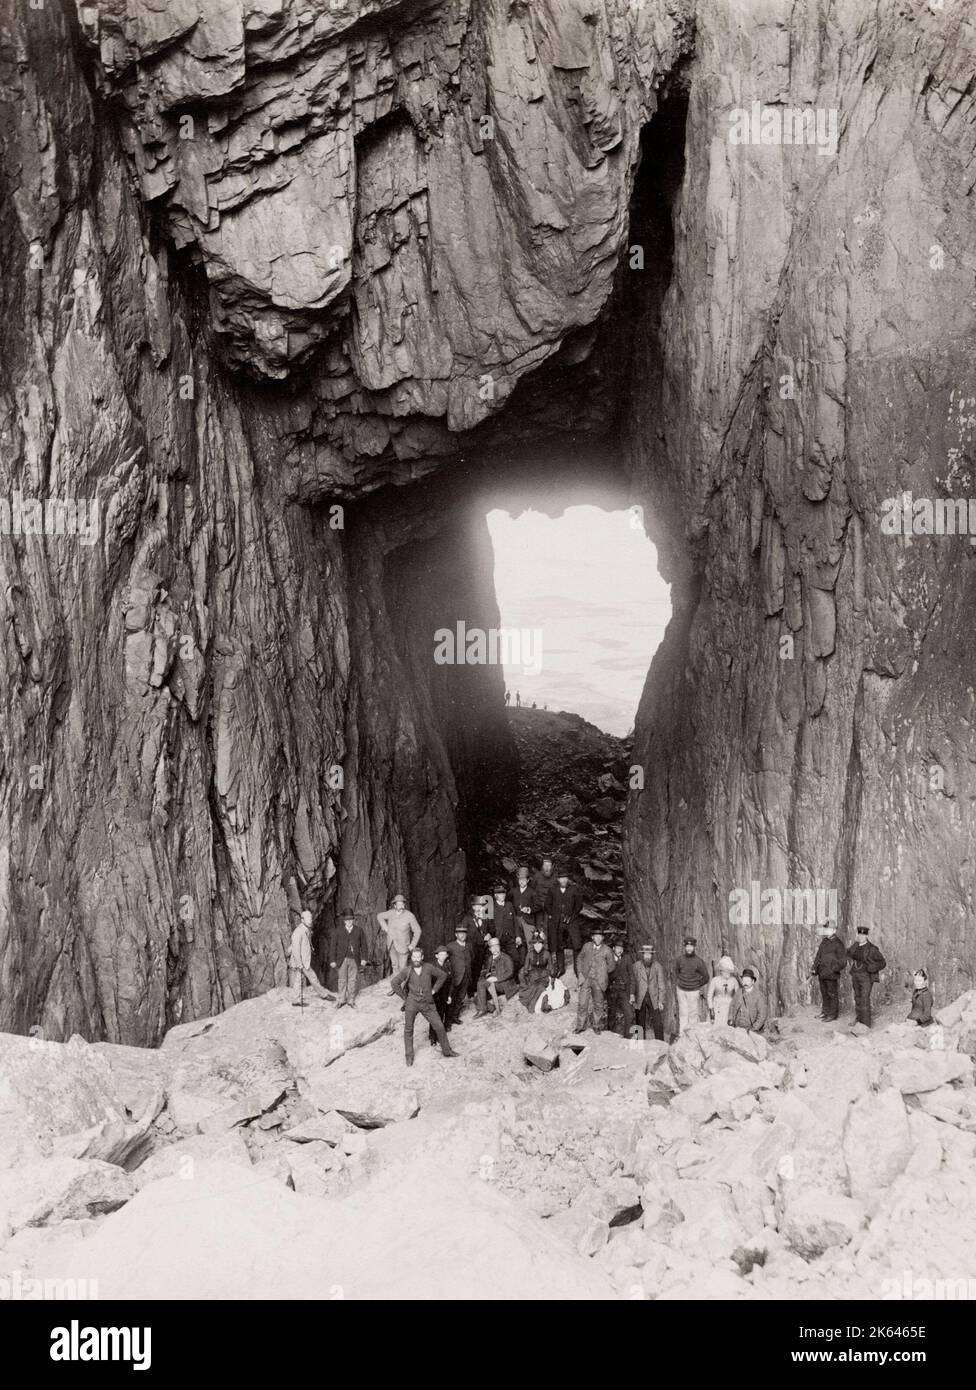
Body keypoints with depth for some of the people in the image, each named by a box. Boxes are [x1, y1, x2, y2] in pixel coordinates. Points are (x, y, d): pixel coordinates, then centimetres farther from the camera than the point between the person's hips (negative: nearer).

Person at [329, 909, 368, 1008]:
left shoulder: (359, 930, 6)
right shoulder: (338, 931, 3)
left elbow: (363, 945, 8)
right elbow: (333, 945, 2)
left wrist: (363, 958, 2)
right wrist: (333, 960, -3)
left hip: (354, 959, 1)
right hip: (342, 959, -1)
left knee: (353, 980, 4)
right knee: (342, 980, 4)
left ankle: (351, 1000, 13)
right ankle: (342, 1000, 15)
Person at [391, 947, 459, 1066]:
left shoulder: (429, 968, -4)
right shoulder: (407, 971, -6)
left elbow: (443, 975, 8)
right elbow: (394, 982, -5)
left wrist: (434, 989, 5)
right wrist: (404, 996, -4)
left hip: (427, 1003, 1)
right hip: (412, 1004, -1)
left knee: (439, 1026, 1)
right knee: (408, 1030, 5)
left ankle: (447, 1050, 17)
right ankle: (409, 1056, 19)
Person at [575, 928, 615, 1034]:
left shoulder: (607, 950, -3)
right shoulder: (587, 946, 4)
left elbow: (611, 966, 6)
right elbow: (579, 959, 13)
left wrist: (601, 973, 3)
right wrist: (580, 973, 3)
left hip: (598, 981, -1)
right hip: (585, 979, 1)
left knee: (598, 1004, 8)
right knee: (582, 1003, 0)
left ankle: (596, 1026, 24)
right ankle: (581, 1026, 11)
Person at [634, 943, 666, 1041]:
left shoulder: (658, 966, -1)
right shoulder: (636, 966, 1)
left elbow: (661, 985, 1)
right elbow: (634, 983, 6)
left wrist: (660, 1001, -4)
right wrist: (633, 999, 4)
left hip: (654, 999, -1)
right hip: (640, 999, 1)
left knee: (658, 1024, -4)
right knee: (640, 1024, 6)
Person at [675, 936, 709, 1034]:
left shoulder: (699, 961, -11)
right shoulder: (680, 959, -1)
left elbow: (705, 977, -1)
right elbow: (676, 971, 19)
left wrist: (699, 986, 7)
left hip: (694, 991, -3)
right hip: (681, 990, 3)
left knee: (694, 1014, -2)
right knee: (683, 1013, 5)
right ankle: (682, 1035, 8)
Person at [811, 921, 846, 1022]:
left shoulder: (838, 944, -14)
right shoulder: (824, 942, 8)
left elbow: (842, 962, -14)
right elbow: (818, 956, 14)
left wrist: (831, 970, -22)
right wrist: (814, 968, 3)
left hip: (832, 975, -7)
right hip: (822, 974, 7)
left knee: (832, 994, 4)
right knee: (824, 994, 17)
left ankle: (832, 1015, 14)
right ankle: (825, 1011, 30)